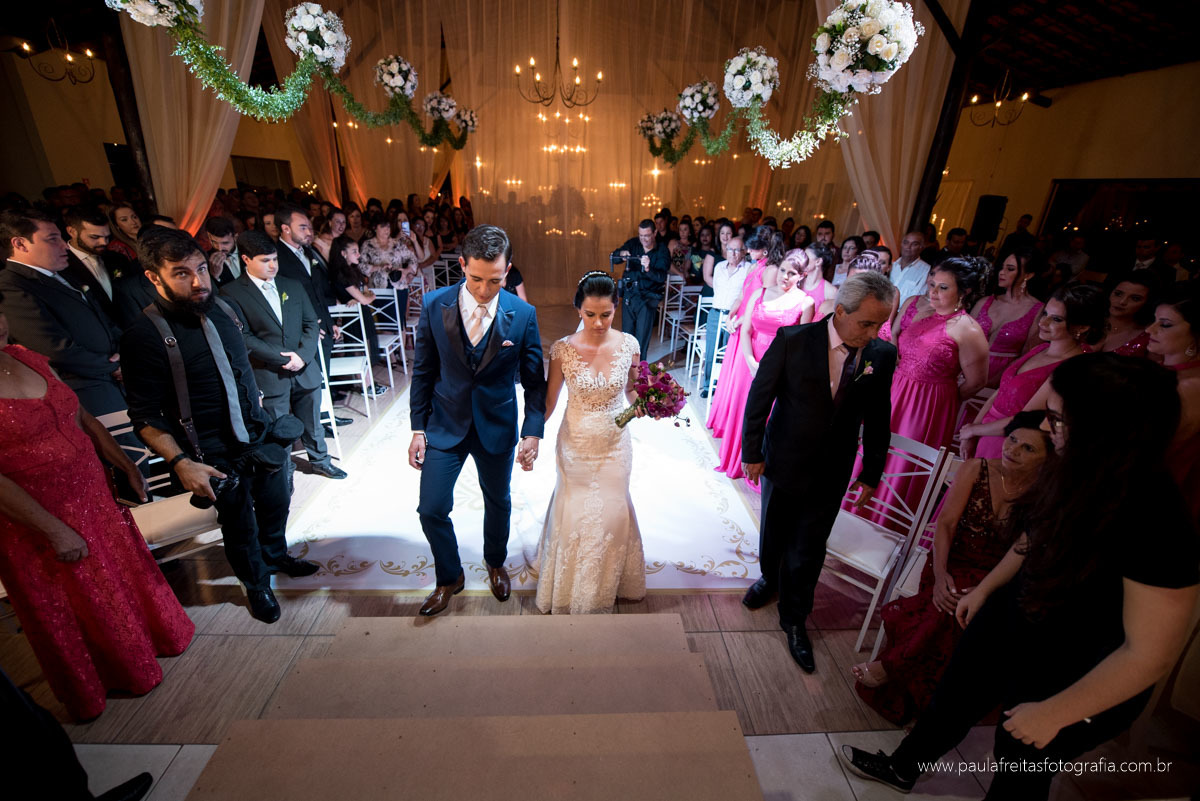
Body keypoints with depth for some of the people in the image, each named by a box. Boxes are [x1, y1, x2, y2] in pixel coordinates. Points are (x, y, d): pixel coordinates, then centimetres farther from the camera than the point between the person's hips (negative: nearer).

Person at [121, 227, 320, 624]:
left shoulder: (219, 307, -2)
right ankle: (256, 585, 40)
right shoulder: (144, 335, -19)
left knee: (276, 503, 23)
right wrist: (181, 463, -24)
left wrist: (263, 415, 13)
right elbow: (145, 417, -16)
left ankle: (276, 556, 51)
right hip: (218, 455, -5)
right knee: (240, 525, 14)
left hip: (263, 435, 5)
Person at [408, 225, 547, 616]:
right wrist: (418, 428, -3)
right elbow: (423, 371, -3)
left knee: (498, 502, 19)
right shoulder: (435, 305, -11)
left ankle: (495, 563, 48)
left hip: (497, 427, 0)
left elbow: (534, 379, -6)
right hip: (445, 424, 1)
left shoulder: (522, 314, -14)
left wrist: (533, 432, -13)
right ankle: (449, 576, 33)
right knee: (431, 509, 4)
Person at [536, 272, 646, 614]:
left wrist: (643, 406, -17)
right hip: (576, 445, -1)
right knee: (575, 514, 15)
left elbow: (632, 391, 4)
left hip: (615, 445, 2)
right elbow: (548, 402, -7)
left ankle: (607, 584, 47)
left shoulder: (628, 345, -10)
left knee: (611, 513, 16)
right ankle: (572, 589, 43)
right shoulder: (563, 349, -15)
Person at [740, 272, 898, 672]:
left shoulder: (882, 355, -9)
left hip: (832, 472, 1)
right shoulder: (793, 340, -18)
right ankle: (770, 579, 52)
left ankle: (794, 620, 35)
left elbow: (877, 419, 1)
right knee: (773, 534, 21)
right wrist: (752, 452, -8)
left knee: (809, 551, 13)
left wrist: (871, 473, 6)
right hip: (783, 462, -1)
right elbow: (759, 397, -11)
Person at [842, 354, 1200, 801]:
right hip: (1010, 621, 7)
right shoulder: (1081, 474, -13)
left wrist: (1053, 714, -18)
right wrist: (985, 587, 14)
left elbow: (1149, 654, -27)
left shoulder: (1155, 524, -34)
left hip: (1075, 683, -6)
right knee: (953, 699, 25)